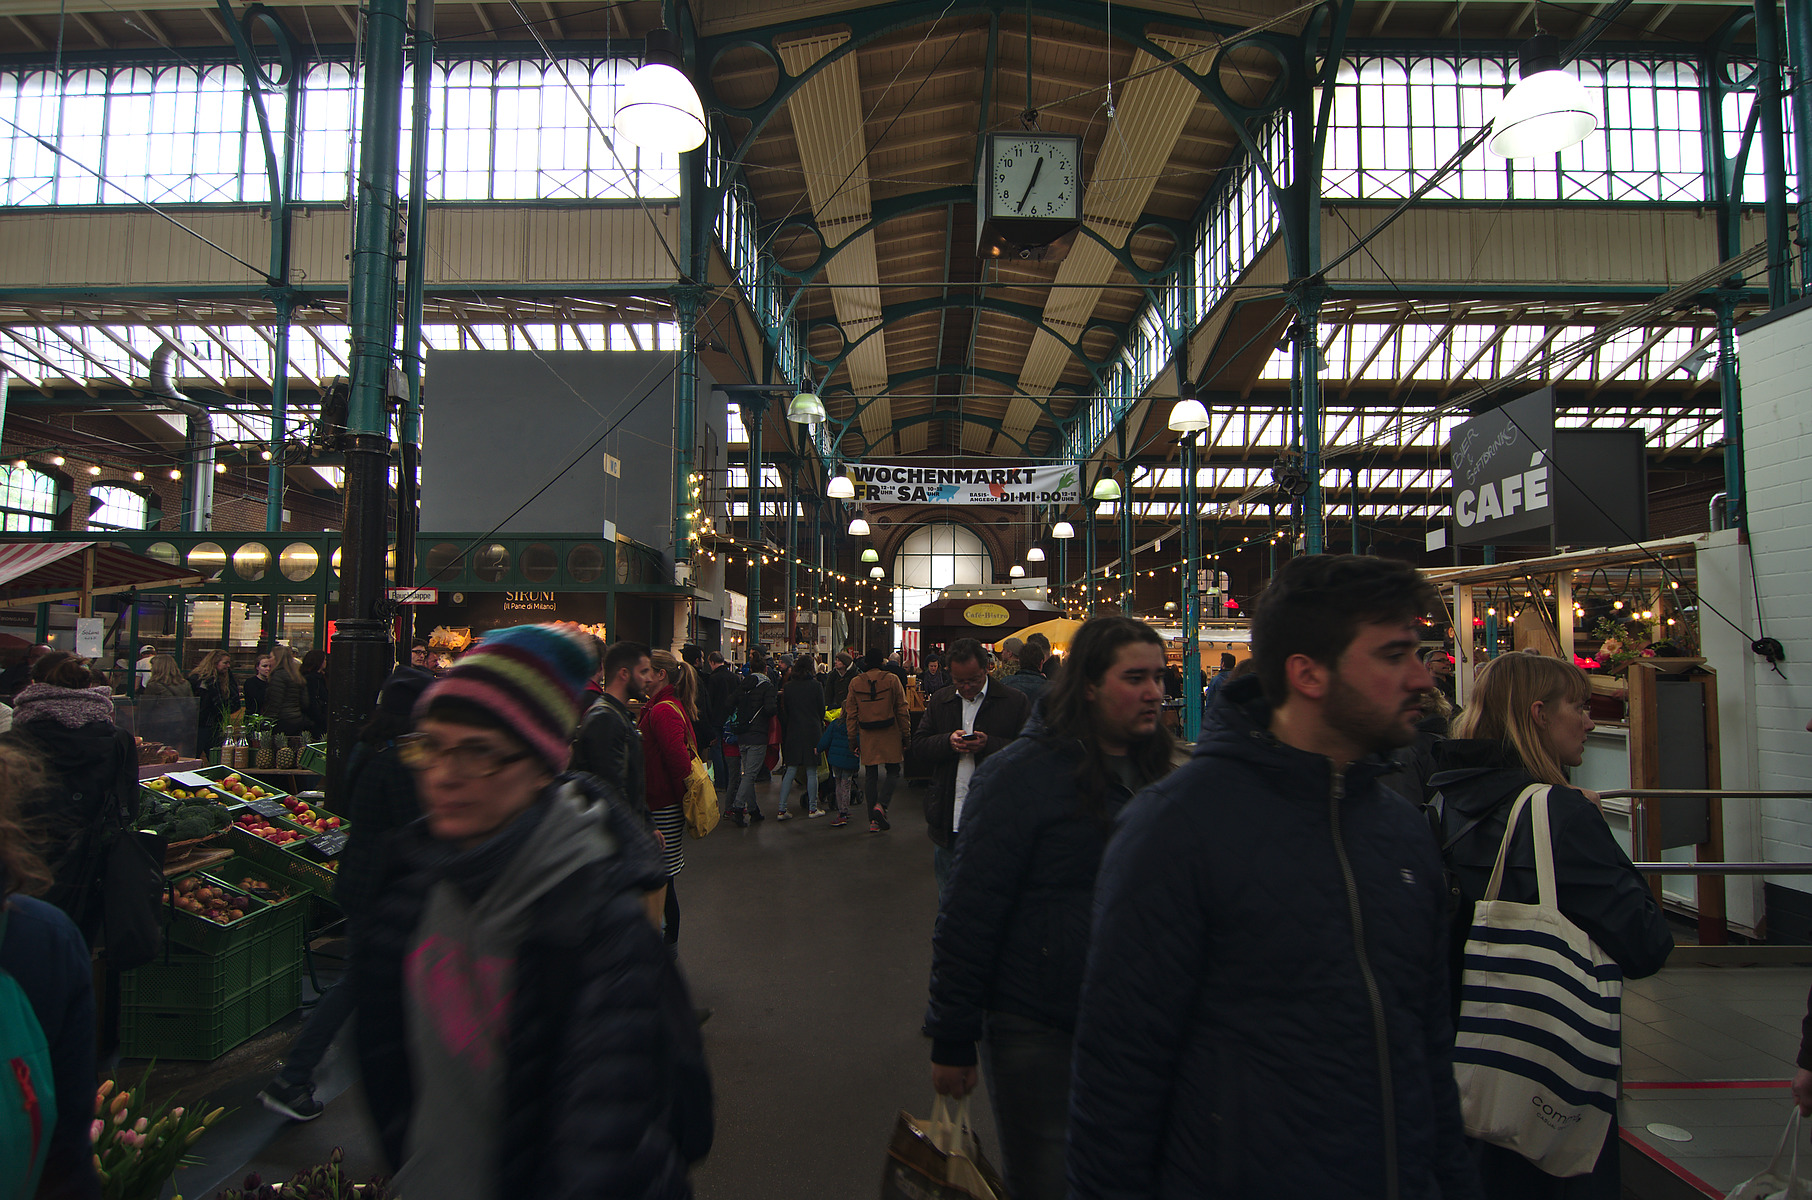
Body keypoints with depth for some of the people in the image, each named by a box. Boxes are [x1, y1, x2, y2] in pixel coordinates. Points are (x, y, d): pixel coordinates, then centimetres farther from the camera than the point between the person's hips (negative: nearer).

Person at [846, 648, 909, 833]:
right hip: (889, 735, -2)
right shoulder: (892, 680, -4)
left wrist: (853, 740, 12)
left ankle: (873, 821, 9)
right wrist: (905, 737, 5)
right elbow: (902, 710, -3)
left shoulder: (855, 683, 2)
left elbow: (851, 715, 5)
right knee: (893, 772, 11)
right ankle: (881, 805, -13)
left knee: (871, 776, 9)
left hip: (867, 737, 2)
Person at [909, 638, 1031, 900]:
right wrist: (948, 742, -12)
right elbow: (918, 749, 7)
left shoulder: (1015, 701, -3)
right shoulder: (939, 701, 10)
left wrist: (989, 745, -21)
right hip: (947, 821, 4)